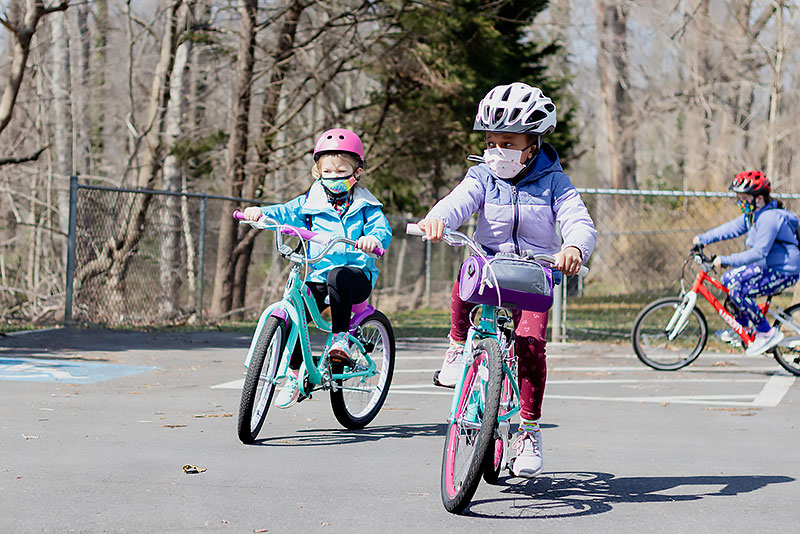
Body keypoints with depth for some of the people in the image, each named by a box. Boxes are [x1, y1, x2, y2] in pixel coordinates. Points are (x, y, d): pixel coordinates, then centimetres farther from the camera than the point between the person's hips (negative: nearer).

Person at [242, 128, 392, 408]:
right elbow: (285, 212, 2)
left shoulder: (364, 206, 5)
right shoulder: (311, 203, 11)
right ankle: (294, 374, 0)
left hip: (356, 275, -3)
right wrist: (259, 212, -20)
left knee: (337, 277, -37)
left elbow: (382, 228, -9)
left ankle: (341, 336, -21)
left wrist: (374, 239, -35)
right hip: (317, 278, 3)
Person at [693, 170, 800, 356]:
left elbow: (758, 253, -30)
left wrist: (725, 260, -31)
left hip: (783, 274, -11)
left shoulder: (769, 218, -25)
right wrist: (703, 239, 3)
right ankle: (744, 326, 23)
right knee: (728, 279, 14)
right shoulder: (753, 215, 6)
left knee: (736, 291, -21)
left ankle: (767, 334, -11)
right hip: (769, 267, 11)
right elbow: (732, 228, 12)